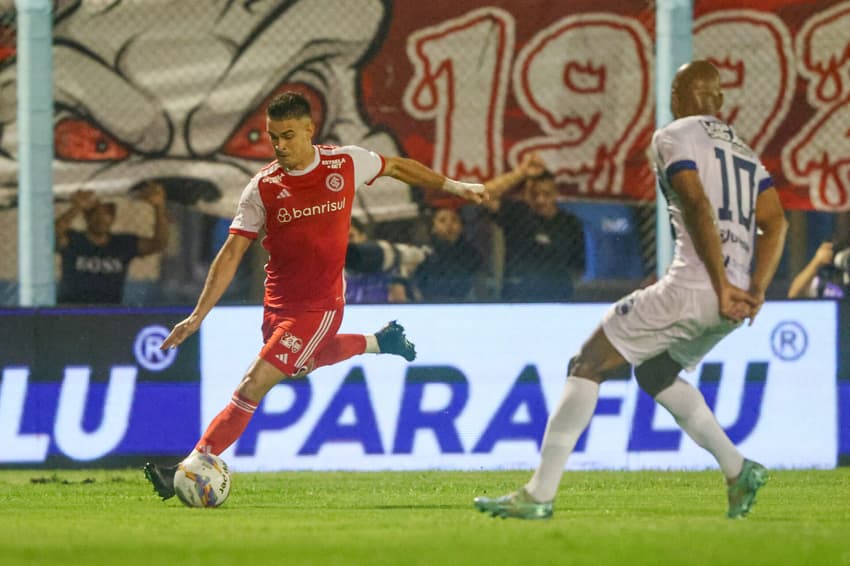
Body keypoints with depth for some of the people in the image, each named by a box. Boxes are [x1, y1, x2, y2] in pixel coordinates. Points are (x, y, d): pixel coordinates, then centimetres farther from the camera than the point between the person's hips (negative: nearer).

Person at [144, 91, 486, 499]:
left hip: (320, 305, -4)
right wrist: (199, 315, -10)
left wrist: (454, 186, 20)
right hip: (277, 304, 4)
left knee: (252, 388, -12)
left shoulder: (346, 163, -8)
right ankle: (378, 342, 49)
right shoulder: (263, 187, -7)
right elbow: (231, 254, -5)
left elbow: (396, 167, 14)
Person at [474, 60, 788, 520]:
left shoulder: (675, 137, 1)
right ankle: (739, 472, 19)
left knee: (588, 366, -1)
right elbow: (775, 222, 14)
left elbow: (698, 208, -13)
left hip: (691, 287, -8)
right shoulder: (743, 151, 25)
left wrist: (722, 287, -17)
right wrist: (755, 292, 6)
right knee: (655, 373, 29)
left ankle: (539, 494, -6)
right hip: (733, 296, 8)